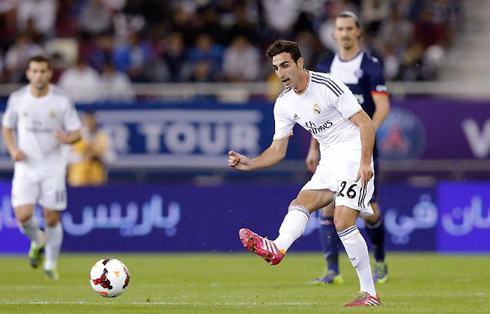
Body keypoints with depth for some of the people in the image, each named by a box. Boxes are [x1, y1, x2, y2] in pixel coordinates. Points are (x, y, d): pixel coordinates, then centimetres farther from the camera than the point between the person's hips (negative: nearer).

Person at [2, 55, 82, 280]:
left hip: (53, 167, -1)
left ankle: (51, 265, 21)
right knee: (23, 216, -14)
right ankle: (37, 240, 21)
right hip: (26, 167, 1)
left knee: (52, 219, -1)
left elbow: (76, 133, -2)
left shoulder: (62, 101, -6)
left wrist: (68, 138, -26)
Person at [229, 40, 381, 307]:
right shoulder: (284, 103, 6)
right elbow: (278, 150, 11)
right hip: (328, 163, 8)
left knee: (343, 223, -18)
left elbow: (366, 124, -16)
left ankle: (369, 294, -14)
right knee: (300, 204, -14)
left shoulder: (328, 86, -16)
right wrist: (249, 164, -6)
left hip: (354, 155, -8)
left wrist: (365, 162, -27)